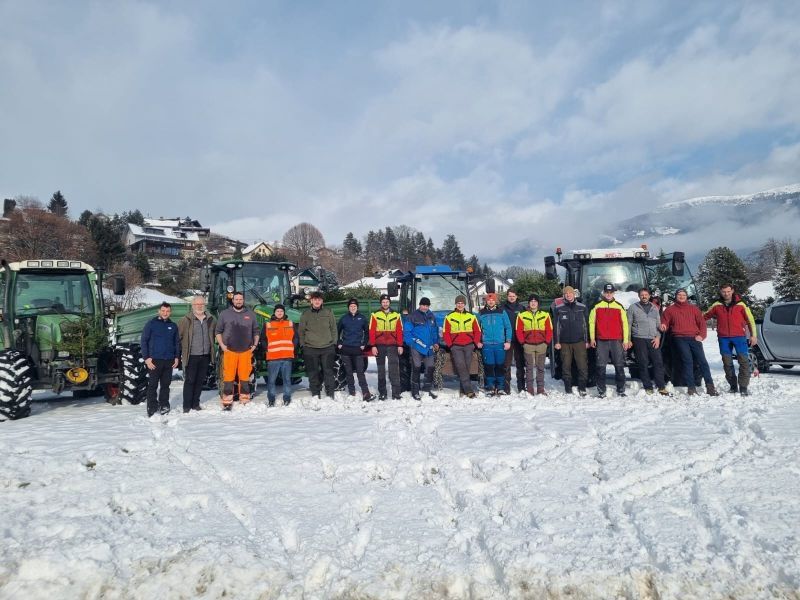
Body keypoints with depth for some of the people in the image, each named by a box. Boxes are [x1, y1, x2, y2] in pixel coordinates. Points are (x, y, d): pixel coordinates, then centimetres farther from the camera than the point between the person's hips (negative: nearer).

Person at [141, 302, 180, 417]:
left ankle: (164, 406, 20)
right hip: (154, 360, -3)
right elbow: (144, 341, -3)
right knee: (152, 385, 0)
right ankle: (152, 409, 5)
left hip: (169, 361, 4)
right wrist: (146, 358, -10)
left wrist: (177, 357, 5)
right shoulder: (151, 324, 0)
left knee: (165, 385, 11)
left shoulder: (173, 326, 11)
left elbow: (177, 342, 15)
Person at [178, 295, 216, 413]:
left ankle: (195, 403, 22)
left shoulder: (210, 320, 8)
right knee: (189, 381, -1)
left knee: (200, 381, 11)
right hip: (191, 356, -4)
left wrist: (212, 350, 16)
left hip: (205, 356, 4)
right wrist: (181, 351, -2)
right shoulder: (186, 320, -5)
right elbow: (177, 335, -3)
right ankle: (187, 405, 7)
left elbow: (214, 334, 21)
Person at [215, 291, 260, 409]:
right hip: (229, 351, -1)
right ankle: (227, 402, 3)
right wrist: (222, 345, -2)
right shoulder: (225, 314, 6)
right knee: (228, 377, -3)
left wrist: (255, 344, 5)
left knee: (244, 376, 5)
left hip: (246, 351, 1)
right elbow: (218, 331, 9)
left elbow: (256, 331, 17)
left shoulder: (250, 314, 11)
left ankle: (245, 401, 13)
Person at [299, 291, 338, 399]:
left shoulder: (328, 313, 7)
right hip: (310, 348, 0)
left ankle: (330, 394, 7)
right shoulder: (305, 315, 7)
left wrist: (334, 343, 2)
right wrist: (303, 345, 3)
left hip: (327, 348, 0)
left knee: (328, 371, -1)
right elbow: (301, 331, 10)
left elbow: (334, 329, 9)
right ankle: (315, 394, 15)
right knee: (313, 373, 4)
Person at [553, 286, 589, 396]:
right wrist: (557, 342, -1)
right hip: (565, 342, 0)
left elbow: (586, 324, 8)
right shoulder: (559, 309, 5)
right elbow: (556, 326, 5)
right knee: (566, 366, 4)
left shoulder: (582, 307, 6)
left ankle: (582, 387, 8)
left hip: (579, 341, 0)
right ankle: (568, 388, 13)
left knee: (583, 365, -4)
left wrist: (587, 341, 4)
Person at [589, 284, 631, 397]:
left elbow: (625, 323, 8)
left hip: (617, 341, 1)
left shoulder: (619, 307, 8)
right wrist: (592, 338, 1)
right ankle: (601, 391, 5)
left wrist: (626, 340, 2)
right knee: (601, 366, -1)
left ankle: (621, 390, 11)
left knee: (619, 366, 2)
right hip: (601, 341, -1)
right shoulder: (596, 306, 7)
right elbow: (591, 322, 7)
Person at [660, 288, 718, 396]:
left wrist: (701, 335, -2)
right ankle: (691, 387, -9)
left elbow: (702, 322, 13)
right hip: (680, 339, -1)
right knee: (687, 361, -10)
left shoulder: (694, 308, 17)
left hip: (694, 338, 2)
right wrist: (663, 326, -13)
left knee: (702, 360, -5)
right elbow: (664, 322, 11)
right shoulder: (670, 310, 14)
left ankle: (710, 386, -2)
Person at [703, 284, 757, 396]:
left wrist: (753, 335, 3)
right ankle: (733, 386, 17)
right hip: (724, 338, 2)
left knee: (744, 361, -8)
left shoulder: (740, 304, 3)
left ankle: (743, 387, -5)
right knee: (727, 363, 6)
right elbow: (704, 316, 15)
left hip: (739, 336, -2)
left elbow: (750, 319, 6)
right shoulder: (716, 305, 7)